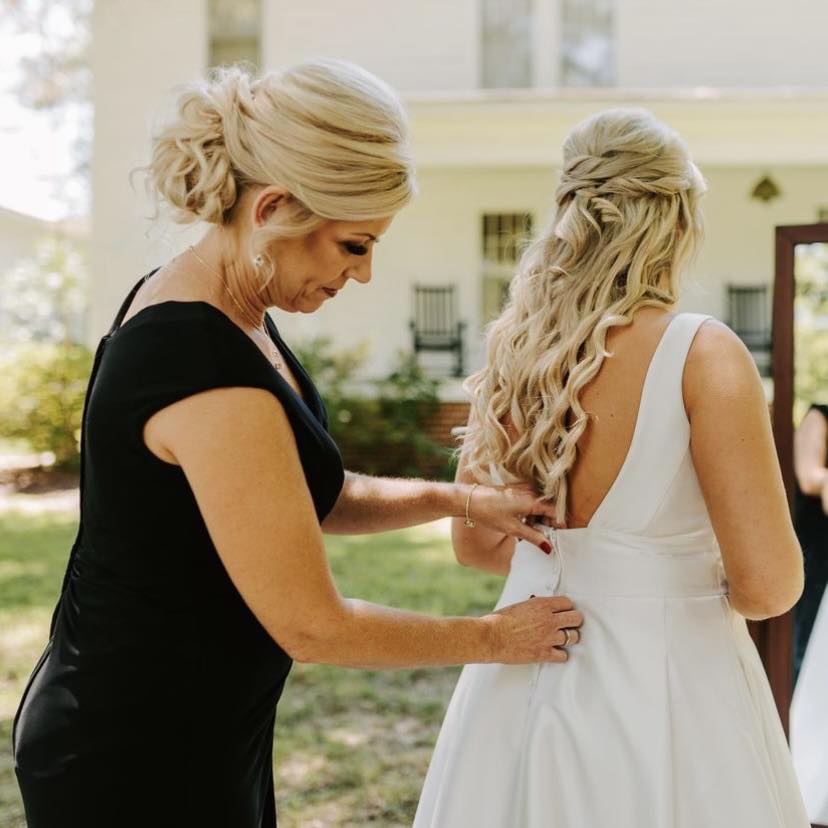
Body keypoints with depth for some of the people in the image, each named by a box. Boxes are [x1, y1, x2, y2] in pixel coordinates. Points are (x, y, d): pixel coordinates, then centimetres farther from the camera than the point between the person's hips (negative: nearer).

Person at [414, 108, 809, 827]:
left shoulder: (516, 350, -3)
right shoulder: (704, 355, -18)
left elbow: (476, 543, 8)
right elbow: (770, 586, -17)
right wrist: (713, 587, 4)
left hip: (527, 681, 5)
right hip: (658, 684, -5)